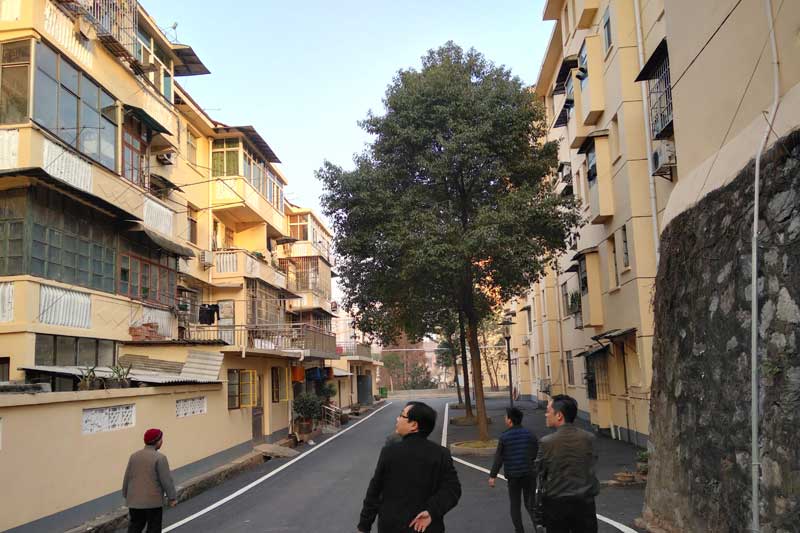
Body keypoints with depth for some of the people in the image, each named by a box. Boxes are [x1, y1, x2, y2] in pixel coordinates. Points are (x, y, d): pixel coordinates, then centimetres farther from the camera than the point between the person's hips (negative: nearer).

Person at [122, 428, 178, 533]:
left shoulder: (134, 456, 5)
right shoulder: (160, 458, -14)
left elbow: (126, 478, 11)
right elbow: (166, 480, -14)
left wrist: (126, 495, 23)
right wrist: (172, 497, -4)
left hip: (134, 501, 6)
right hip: (153, 501, -5)